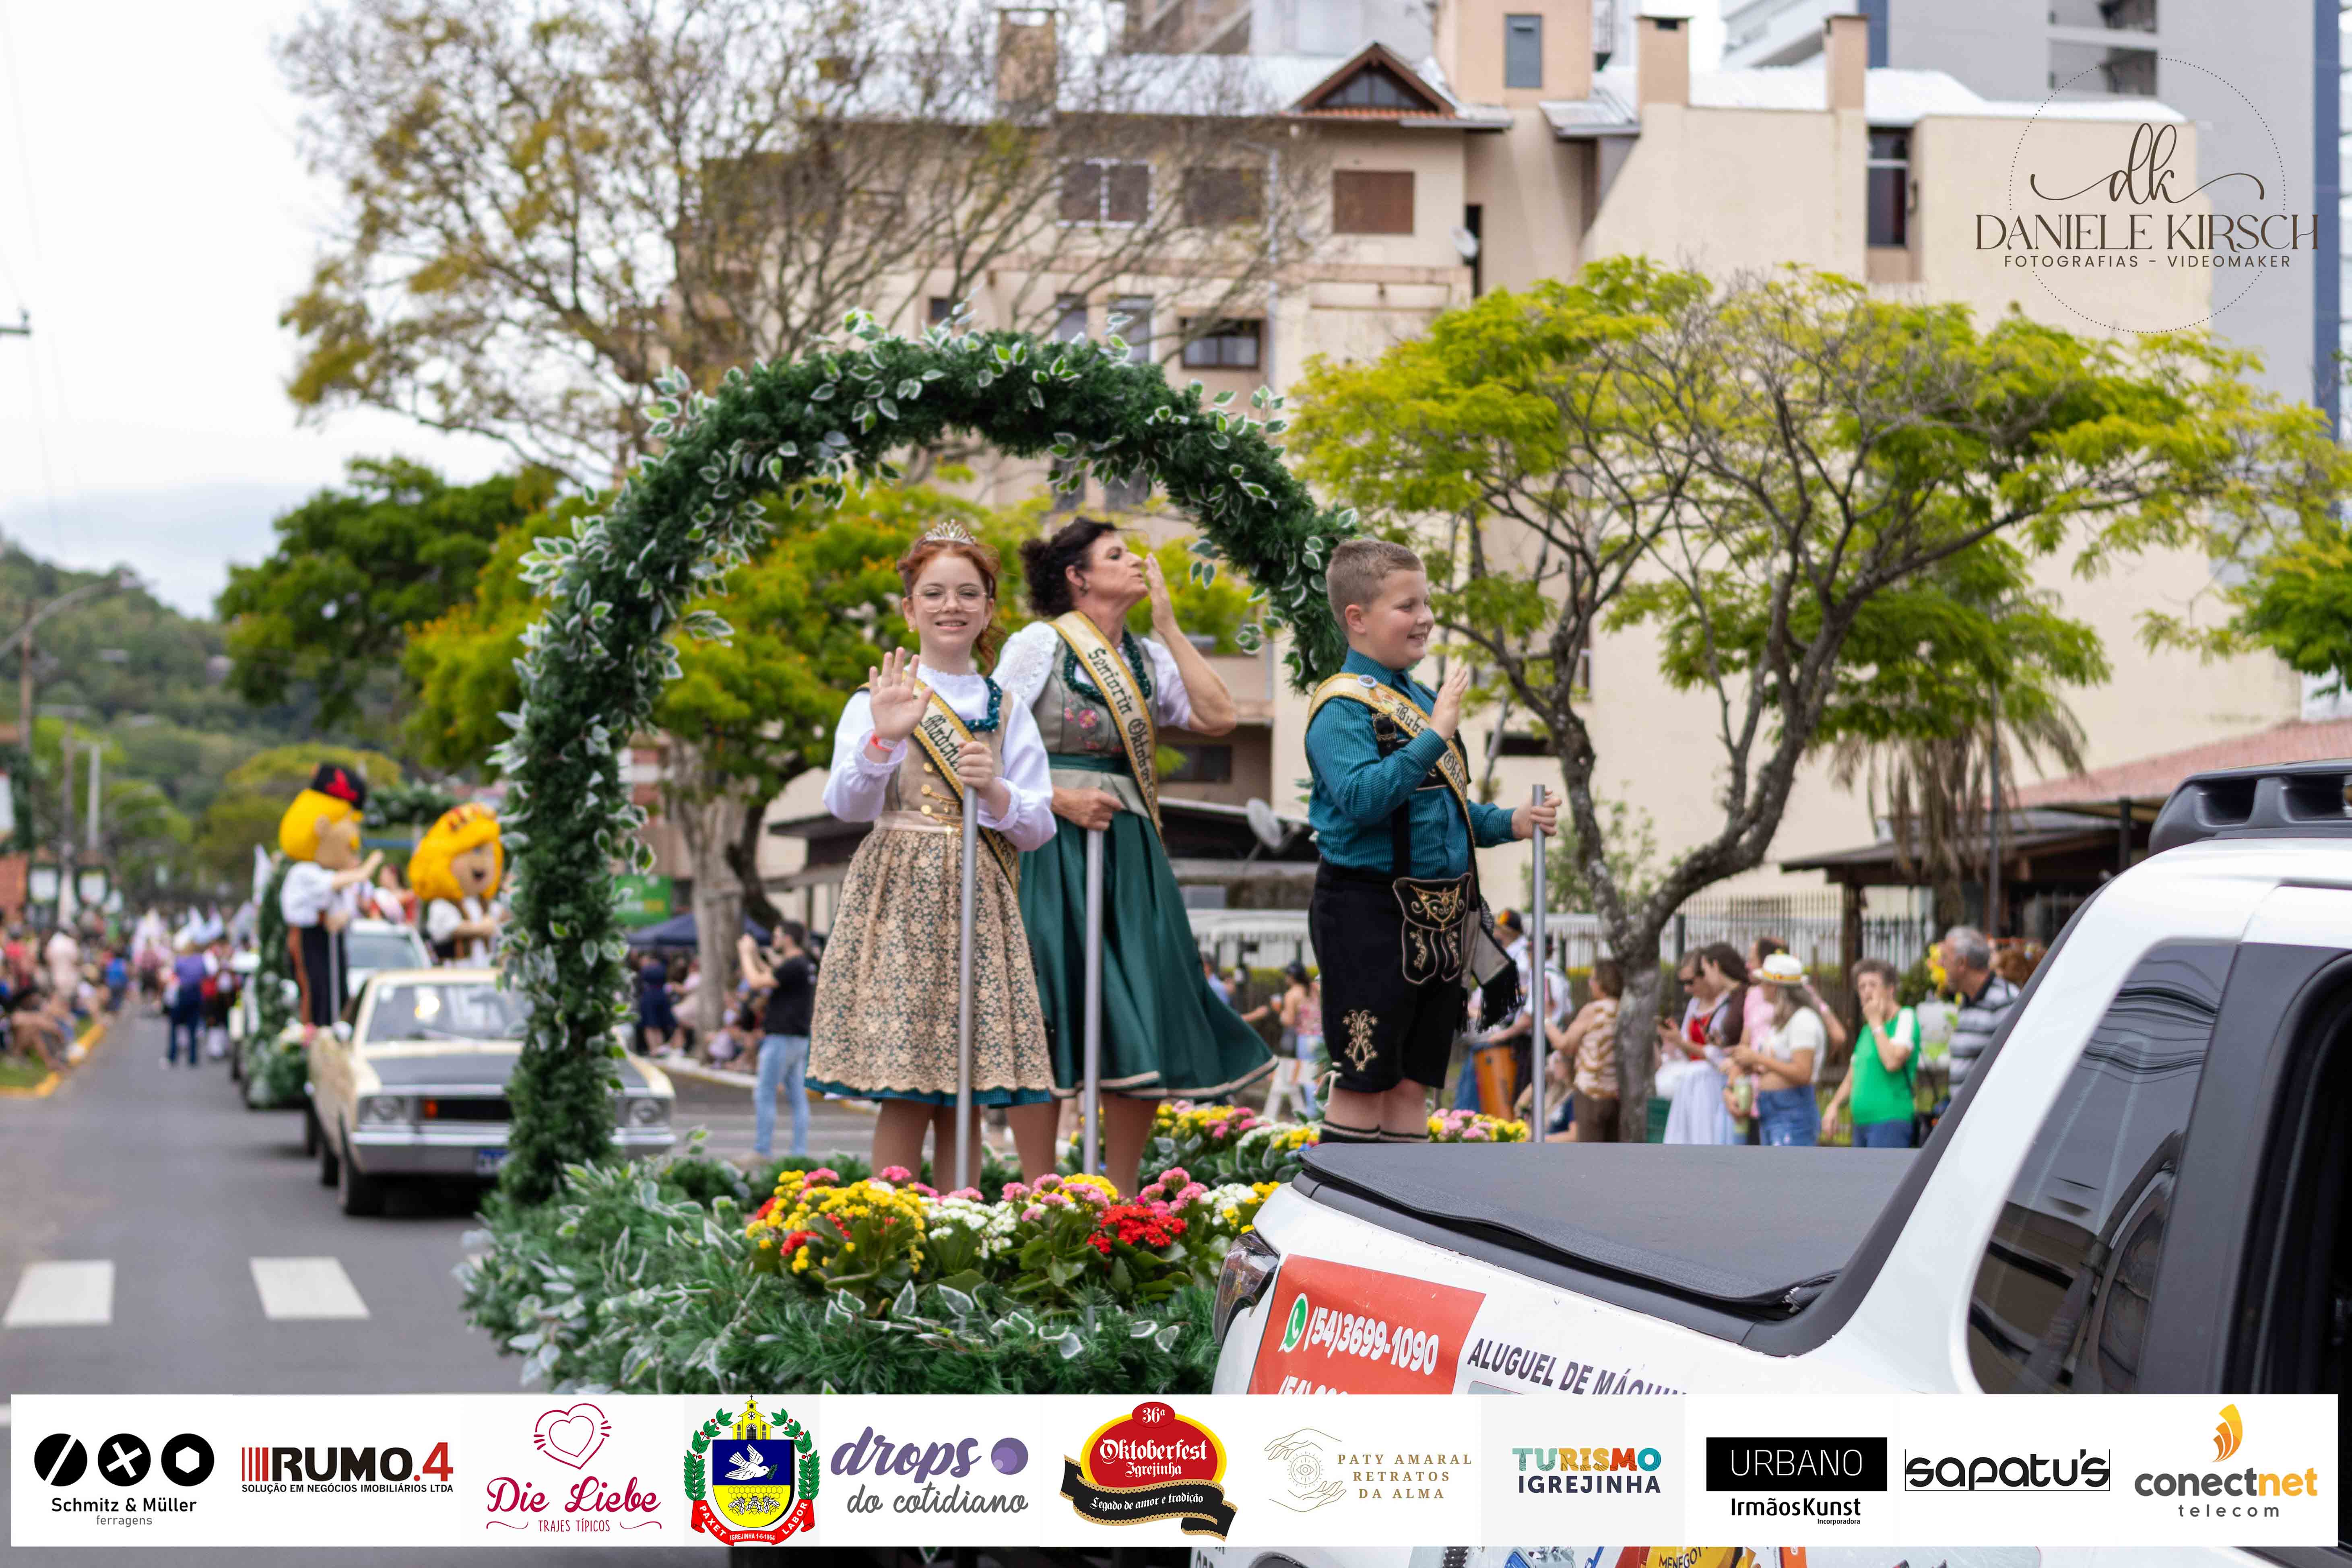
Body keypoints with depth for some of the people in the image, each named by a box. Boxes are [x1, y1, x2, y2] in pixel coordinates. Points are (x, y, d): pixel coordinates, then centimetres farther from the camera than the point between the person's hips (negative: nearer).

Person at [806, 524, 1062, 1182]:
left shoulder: (1006, 709, 12)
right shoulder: (880, 699, 3)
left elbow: (1039, 827, 9)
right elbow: (846, 804, -10)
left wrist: (996, 793, -11)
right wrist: (883, 739, -27)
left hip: (981, 902, 3)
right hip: (900, 898, -3)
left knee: (968, 1093, 2)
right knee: (907, 1093, -8)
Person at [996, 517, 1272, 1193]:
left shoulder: (1148, 655, 14)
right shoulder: (1040, 644, -2)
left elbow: (1218, 716, -1)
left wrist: (1168, 625, 1)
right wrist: (1059, 798, -16)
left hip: (1130, 855, 6)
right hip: (1054, 855, -6)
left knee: (1143, 1033, 2)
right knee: (1048, 1033, -6)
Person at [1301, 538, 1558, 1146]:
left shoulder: (1421, 699, 15)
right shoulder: (1343, 706, -12)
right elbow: (1360, 798, -27)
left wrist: (1510, 823, 7)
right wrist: (1435, 737, -28)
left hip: (1438, 916, 8)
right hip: (1369, 911, -8)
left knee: (1414, 1079, 12)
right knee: (1364, 1079, -3)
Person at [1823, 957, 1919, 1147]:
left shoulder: (1906, 1018, -5)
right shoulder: (1867, 1030, 20)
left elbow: (1893, 1061, -20)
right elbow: (1852, 1079, 25)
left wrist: (1876, 1022, -8)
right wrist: (1834, 1106, 7)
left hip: (1890, 1120, -9)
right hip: (1862, 1123, 9)